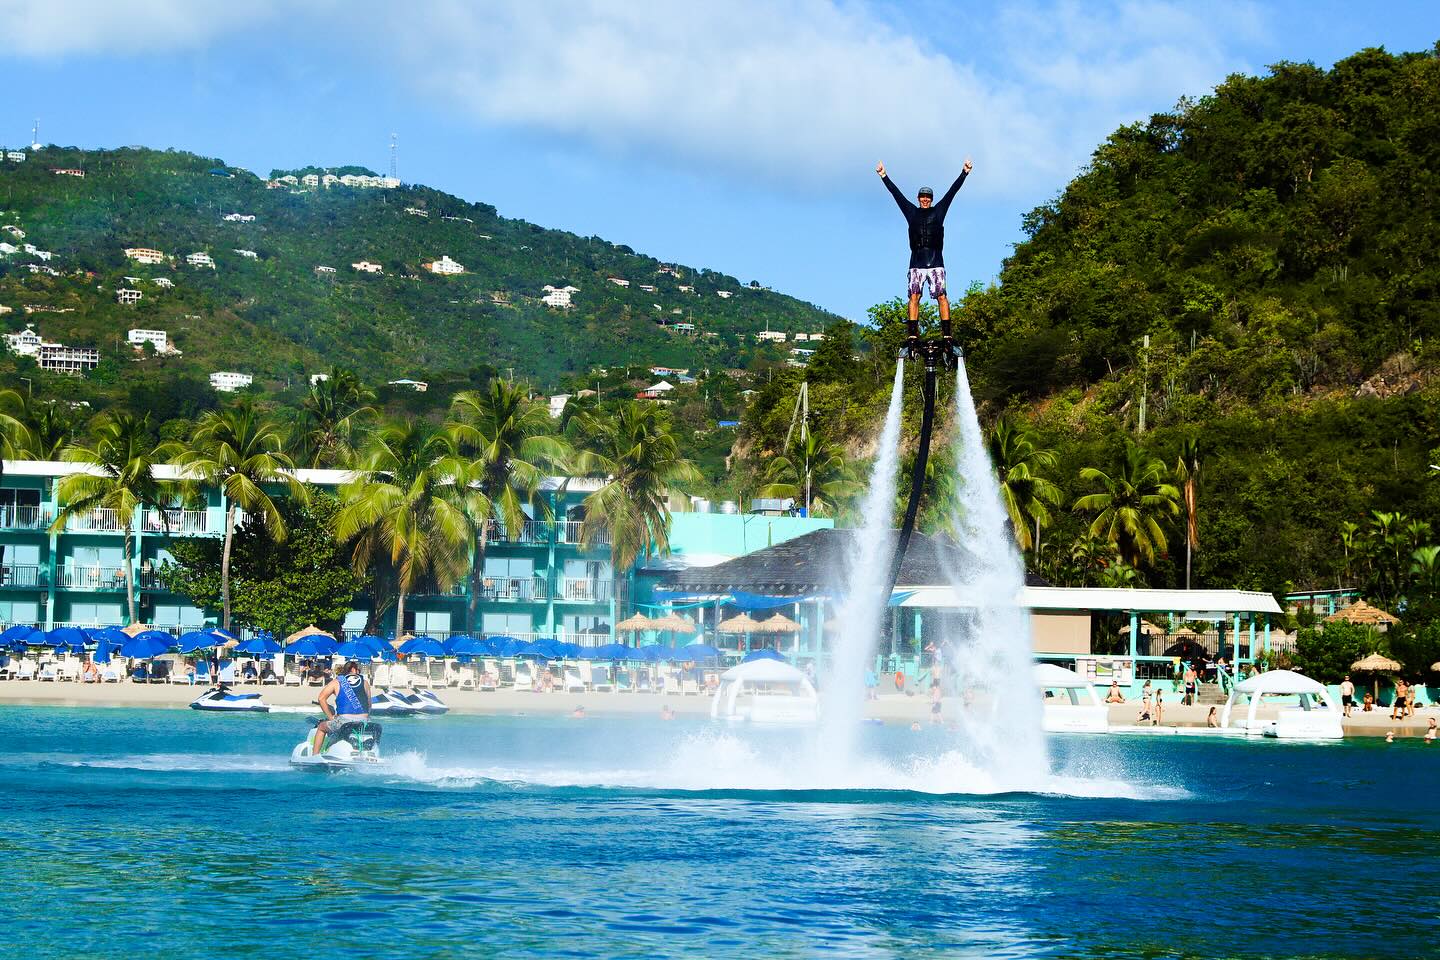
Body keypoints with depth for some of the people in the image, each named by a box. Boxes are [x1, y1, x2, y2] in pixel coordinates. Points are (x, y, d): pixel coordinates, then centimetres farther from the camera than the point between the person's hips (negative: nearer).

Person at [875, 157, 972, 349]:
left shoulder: (938, 211, 13)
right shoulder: (912, 212, 15)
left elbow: (952, 191, 10)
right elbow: (896, 193, 14)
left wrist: (964, 173, 7)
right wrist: (884, 176, 13)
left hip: (936, 262, -1)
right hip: (916, 263, 1)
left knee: (941, 297, -9)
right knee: (914, 297, -7)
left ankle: (947, 334, -13)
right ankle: (913, 335, -11)